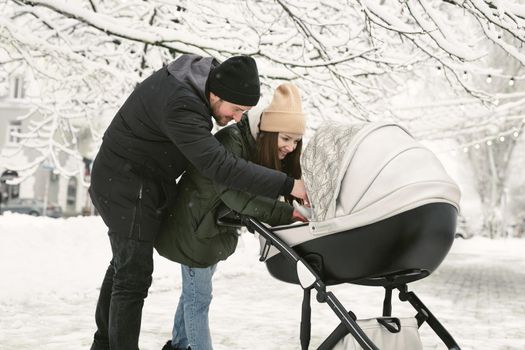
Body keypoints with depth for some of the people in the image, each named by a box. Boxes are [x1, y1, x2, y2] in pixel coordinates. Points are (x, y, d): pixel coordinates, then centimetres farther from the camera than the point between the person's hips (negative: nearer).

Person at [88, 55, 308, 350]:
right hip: (127, 184, -10)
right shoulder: (180, 106, -34)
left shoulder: (206, 71, -5)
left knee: (124, 264, 20)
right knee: (134, 274, -10)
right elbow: (219, 165, -40)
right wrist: (286, 185, -40)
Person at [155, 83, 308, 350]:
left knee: (194, 290, 20)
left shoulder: (265, 150, -6)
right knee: (198, 295, -1)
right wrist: (287, 213, -44)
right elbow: (236, 195, -40)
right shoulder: (231, 142, -31)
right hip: (195, 227, -8)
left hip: (220, 228, 8)